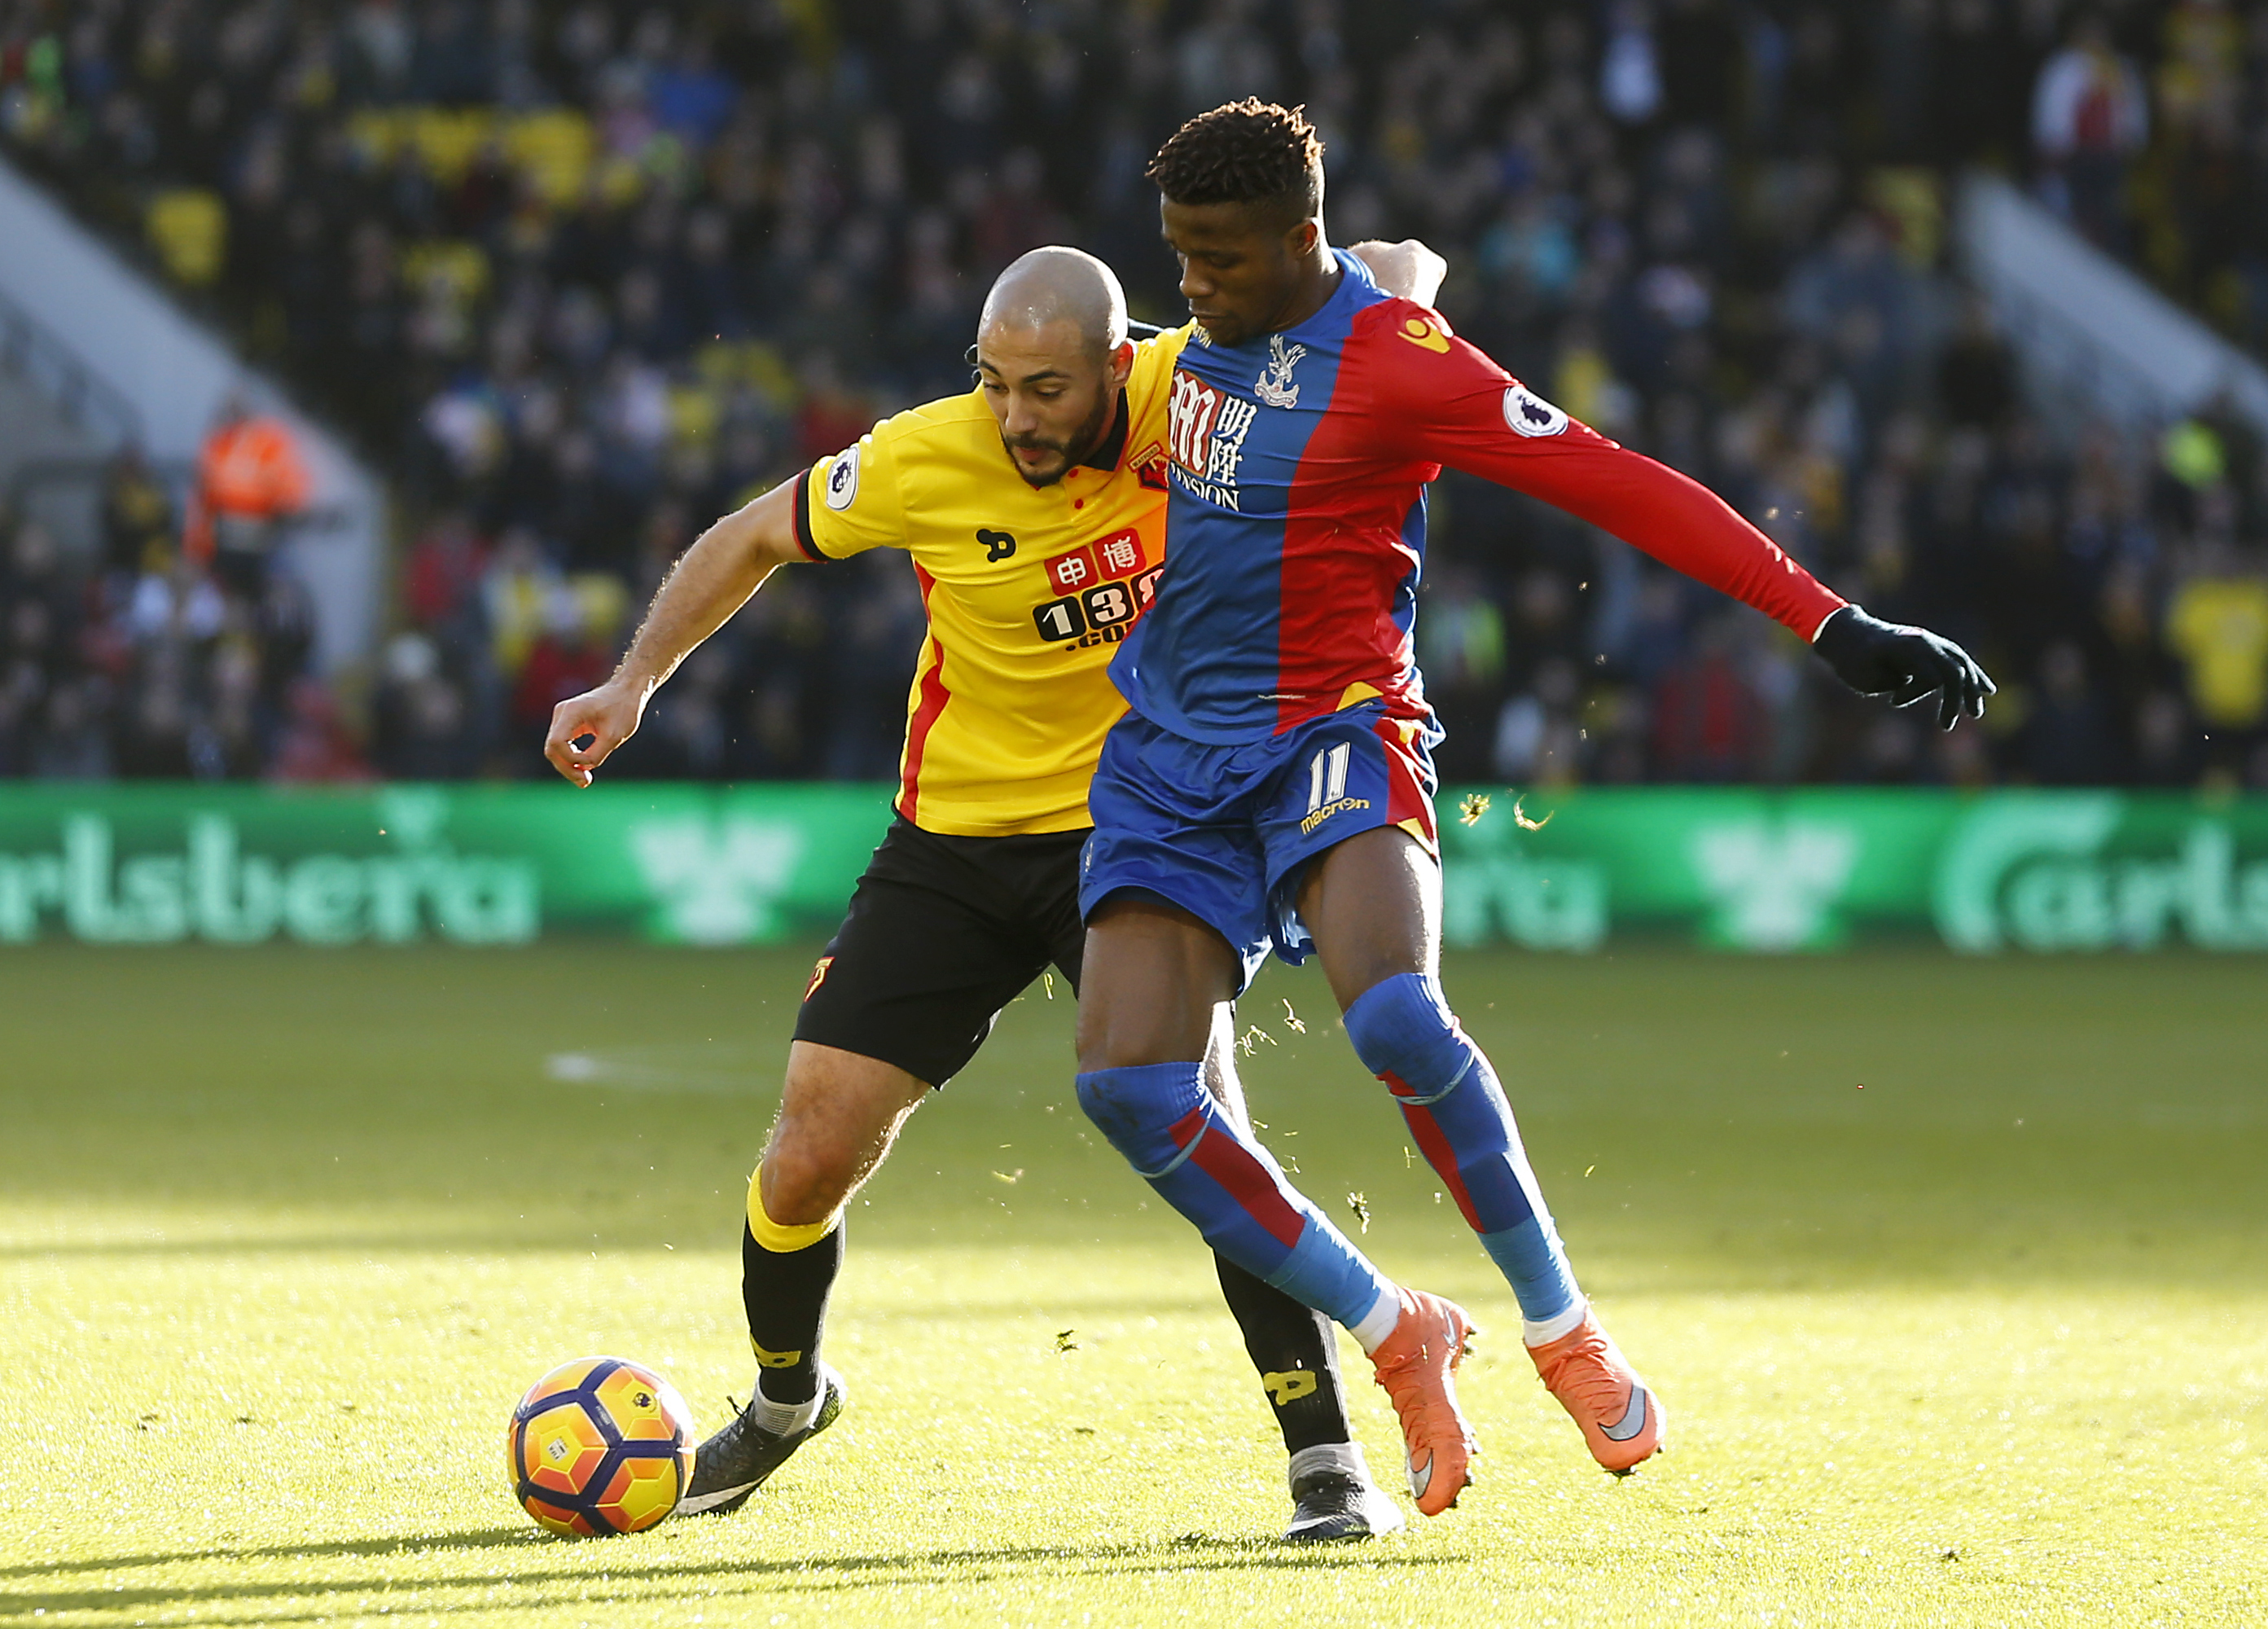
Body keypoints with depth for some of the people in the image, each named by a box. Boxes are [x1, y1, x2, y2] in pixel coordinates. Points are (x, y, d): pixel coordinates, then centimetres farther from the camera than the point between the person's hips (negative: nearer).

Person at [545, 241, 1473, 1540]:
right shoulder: (926, 461, -16)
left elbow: (1396, 272, -2)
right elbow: (757, 537, 5)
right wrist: (636, 681, -2)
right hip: (956, 841, 1)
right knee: (811, 1156, -1)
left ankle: (1328, 1456, -11)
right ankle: (785, 1398, 31)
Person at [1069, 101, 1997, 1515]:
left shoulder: (1393, 359, -15)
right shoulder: (1213, 329, 7)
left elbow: (1621, 489, -18)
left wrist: (1834, 624, -22)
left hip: (1330, 735, -7)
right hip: (1172, 749, 7)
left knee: (1394, 1013, -32)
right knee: (1127, 1080, -10)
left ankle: (1563, 1329, -13)